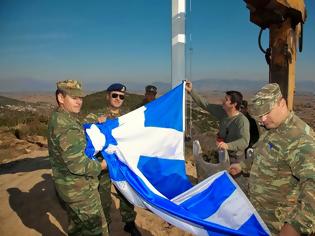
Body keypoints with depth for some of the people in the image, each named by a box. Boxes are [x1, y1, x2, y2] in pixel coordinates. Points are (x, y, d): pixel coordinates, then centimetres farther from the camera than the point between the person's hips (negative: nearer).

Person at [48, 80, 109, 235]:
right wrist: (99, 167, -12)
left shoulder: (58, 118, 6)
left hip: (68, 186, 10)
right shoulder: (65, 125, -26)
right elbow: (77, 164, -28)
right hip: (79, 189, -10)